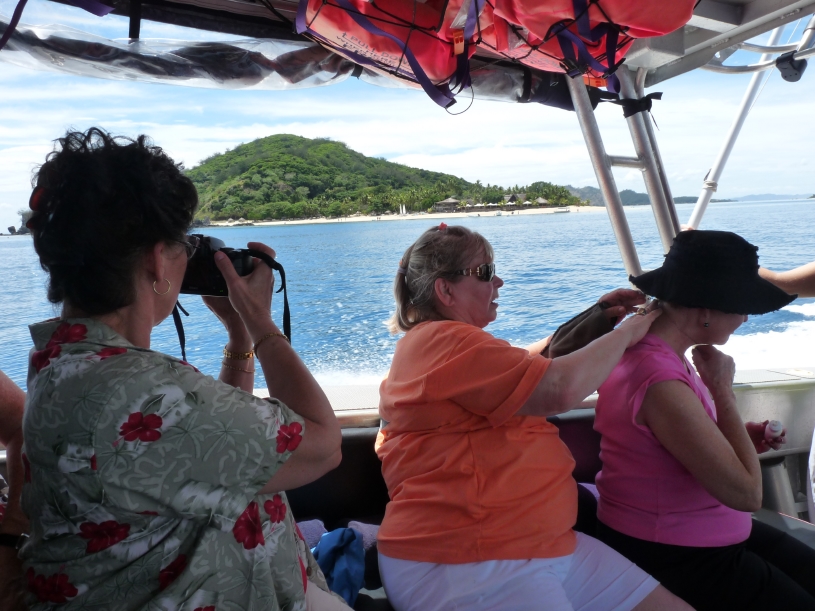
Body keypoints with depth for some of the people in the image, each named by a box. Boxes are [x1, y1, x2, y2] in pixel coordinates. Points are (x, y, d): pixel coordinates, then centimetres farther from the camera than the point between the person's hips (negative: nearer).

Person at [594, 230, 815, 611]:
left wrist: (743, 439, -2)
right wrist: (723, 390, -19)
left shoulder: (650, 349, -2)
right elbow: (747, 493, -24)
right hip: (671, 558, -9)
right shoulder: (661, 382, -31)